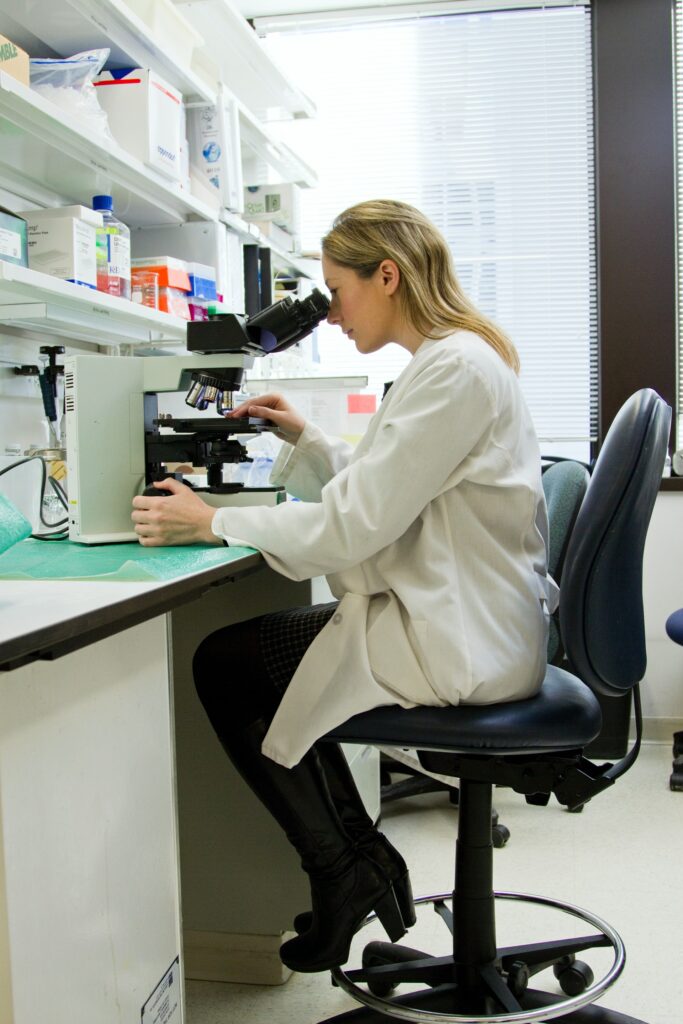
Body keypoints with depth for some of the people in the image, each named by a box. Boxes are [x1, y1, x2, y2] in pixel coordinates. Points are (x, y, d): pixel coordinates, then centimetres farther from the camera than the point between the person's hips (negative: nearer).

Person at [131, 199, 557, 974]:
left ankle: (344, 871, 10)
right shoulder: (455, 358, 12)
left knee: (222, 664, -1)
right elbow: (378, 491, 19)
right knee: (258, 651, 19)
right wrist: (303, 439, 10)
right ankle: (362, 856, 20)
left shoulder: (455, 369, -20)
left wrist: (212, 523, -14)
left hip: (461, 643, -10)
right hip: (463, 620, 10)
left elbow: (352, 525, -22)